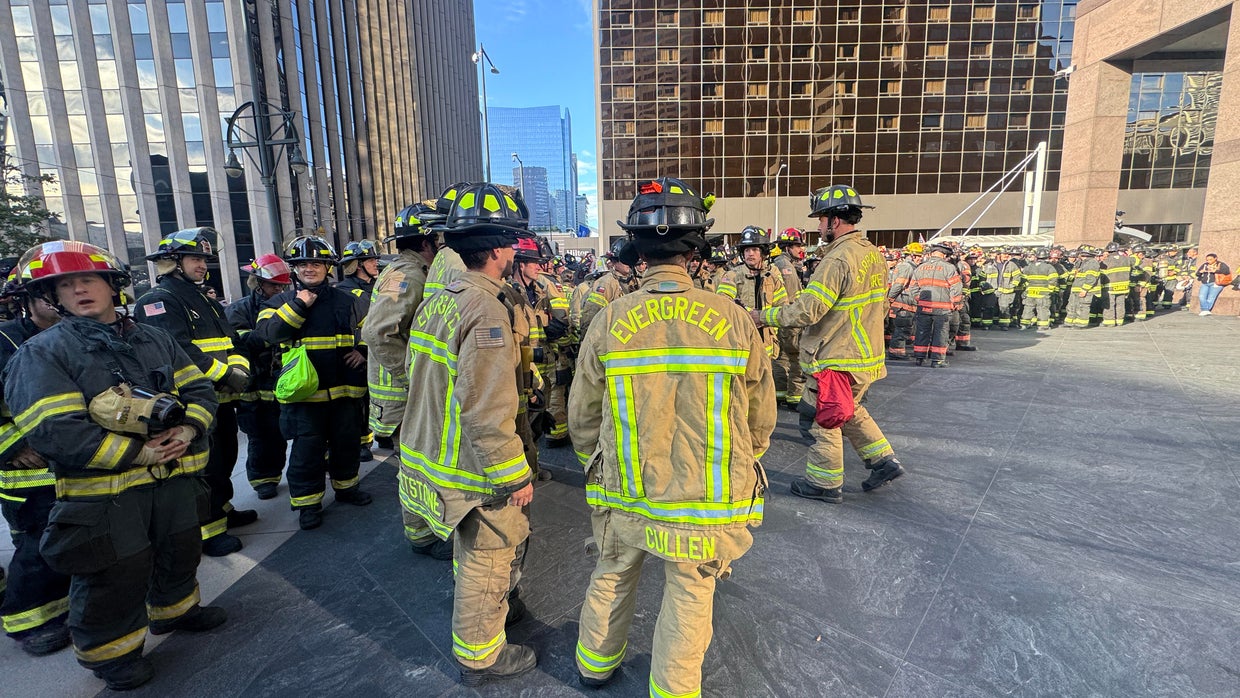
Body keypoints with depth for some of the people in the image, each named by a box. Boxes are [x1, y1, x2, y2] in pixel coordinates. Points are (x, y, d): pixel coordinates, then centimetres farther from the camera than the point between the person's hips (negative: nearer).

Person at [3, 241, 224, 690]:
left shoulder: (154, 339, 7)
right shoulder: (41, 353, -9)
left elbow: (199, 388, 6)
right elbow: (54, 431, -19)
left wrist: (188, 429, -14)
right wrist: (138, 453, -21)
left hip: (176, 477, 5)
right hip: (104, 490, -5)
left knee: (180, 551, 21)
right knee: (116, 574, 8)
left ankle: (175, 610, 46)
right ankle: (112, 652, 32)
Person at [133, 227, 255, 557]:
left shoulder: (205, 301, 18)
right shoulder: (157, 301, -10)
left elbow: (230, 339, 12)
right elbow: (179, 350, -23)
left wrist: (239, 368, -8)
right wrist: (226, 375, -23)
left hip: (221, 400, 9)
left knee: (225, 459, 20)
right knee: (205, 467, -1)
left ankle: (221, 510, 37)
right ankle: (206, 530, 10)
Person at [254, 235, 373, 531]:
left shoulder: (347, 301, 9)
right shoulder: (280, 302, 3)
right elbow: (267, 332, -14)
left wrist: (363, 351, 1)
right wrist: (299, 306, -18)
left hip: (346, 389, 3)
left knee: (347, 441, 14)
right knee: (307, 449, 2)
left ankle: (346, 486, 34)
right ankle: (308, 502, 17)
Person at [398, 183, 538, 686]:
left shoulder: (437, 300, 5)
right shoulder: (485, 310, -25)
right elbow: (488, 412, -28)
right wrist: (516, 476, -18)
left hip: (434, 453, 9)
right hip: (474, 469, -9)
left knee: (475, 548, 28)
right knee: (488, 557, 11)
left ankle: (490, 606, 50)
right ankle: (480, 657, 31)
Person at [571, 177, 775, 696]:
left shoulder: (609, 321, -12)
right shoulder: (734, 320, -13)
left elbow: (582, 418, -3)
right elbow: (760, 420, -3)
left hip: (624, 497, 2)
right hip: (707, 504, -1)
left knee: (611, 577, 26)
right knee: (689, 598, 20)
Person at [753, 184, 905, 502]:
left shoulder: (838, 259, -22)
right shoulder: (874, 254, 7)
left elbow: (805, 311, -25)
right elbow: (881, 306, 16)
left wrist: (763, 316, -14)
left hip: (837, 359, -9)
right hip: (866, 354, 9)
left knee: (823, 419, 5)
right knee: (850, 410, 26)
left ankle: (824, 483, 18)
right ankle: (884, 460, 28)